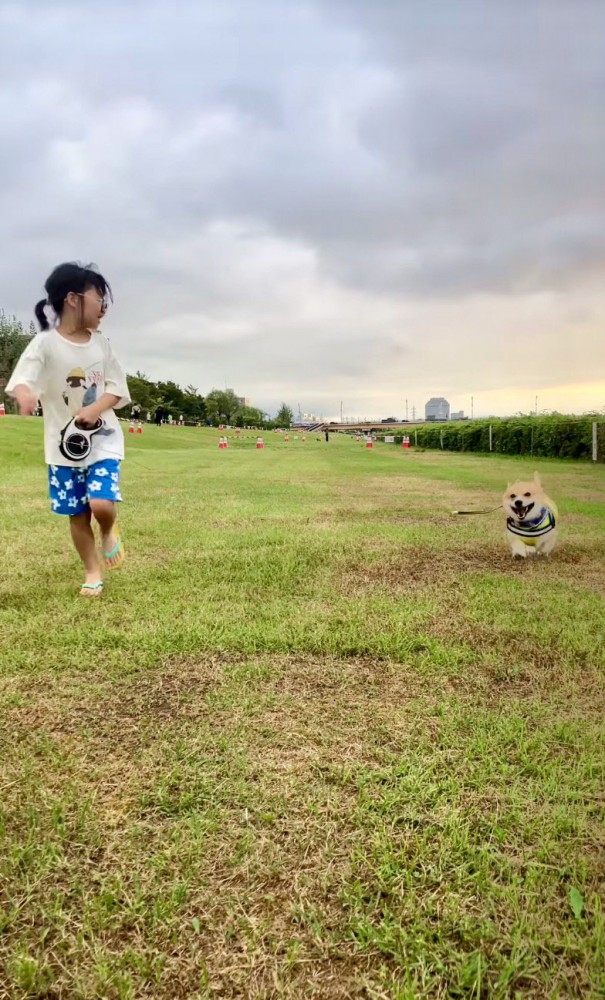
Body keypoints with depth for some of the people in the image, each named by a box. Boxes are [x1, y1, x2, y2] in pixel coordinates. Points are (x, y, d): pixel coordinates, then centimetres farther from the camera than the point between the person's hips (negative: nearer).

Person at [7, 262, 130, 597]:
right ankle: (92, 572, 25)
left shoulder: (101, 343, 1)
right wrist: (26, 395, -49)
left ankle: (109, 532, 18)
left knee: (101, 503, -17)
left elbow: (117, 387, 2)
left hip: (103, 438, 1)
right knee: (77, 514, 6)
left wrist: (95, 409, -18)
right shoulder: (45, 343, -11)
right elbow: (22, 379, -24)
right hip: (64, 444, -1)